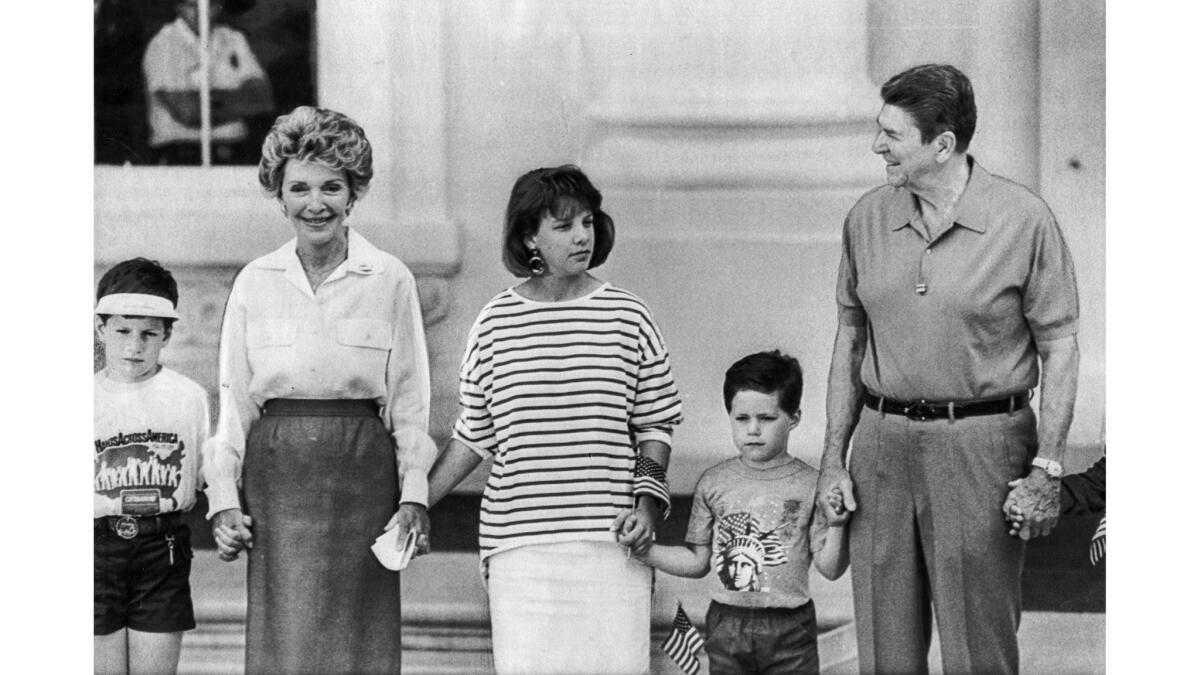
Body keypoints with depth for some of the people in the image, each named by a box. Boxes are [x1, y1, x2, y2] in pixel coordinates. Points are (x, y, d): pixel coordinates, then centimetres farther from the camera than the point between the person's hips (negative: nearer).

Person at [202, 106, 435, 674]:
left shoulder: (390, 280, 1)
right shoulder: (254, 283, 6)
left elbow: (410, 402, 3)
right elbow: (234, 401, 9)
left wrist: (415, 498, -5)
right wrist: (224, 500, 1)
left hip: (363, 475, -1)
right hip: (277, 479, 1)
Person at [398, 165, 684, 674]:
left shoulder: (627, 317, 4)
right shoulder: (496, 323, 5)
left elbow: (653, 426, 10)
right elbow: (474, 435, 14)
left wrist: (648, 498, -4)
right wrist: (418, 503, 9)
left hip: (610, 538, 0)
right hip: (519, 542, 0)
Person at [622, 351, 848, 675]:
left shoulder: (809, 485, -3)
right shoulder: (713, 483, 3)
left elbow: (830, 568, -3)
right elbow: (698, 561, 9)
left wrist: (837, 524, -19)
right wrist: (645, 550, -2)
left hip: (790, 631, -2)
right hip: (728, 624, 2)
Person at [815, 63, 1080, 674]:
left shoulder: (1024, 220, -6)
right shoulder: (867, 218, 7)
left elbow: (1060, 349, -3)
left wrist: (1046, 469, -9)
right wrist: (832, 459, 9)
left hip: (981, 445, -4)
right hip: (882, 445, 4)